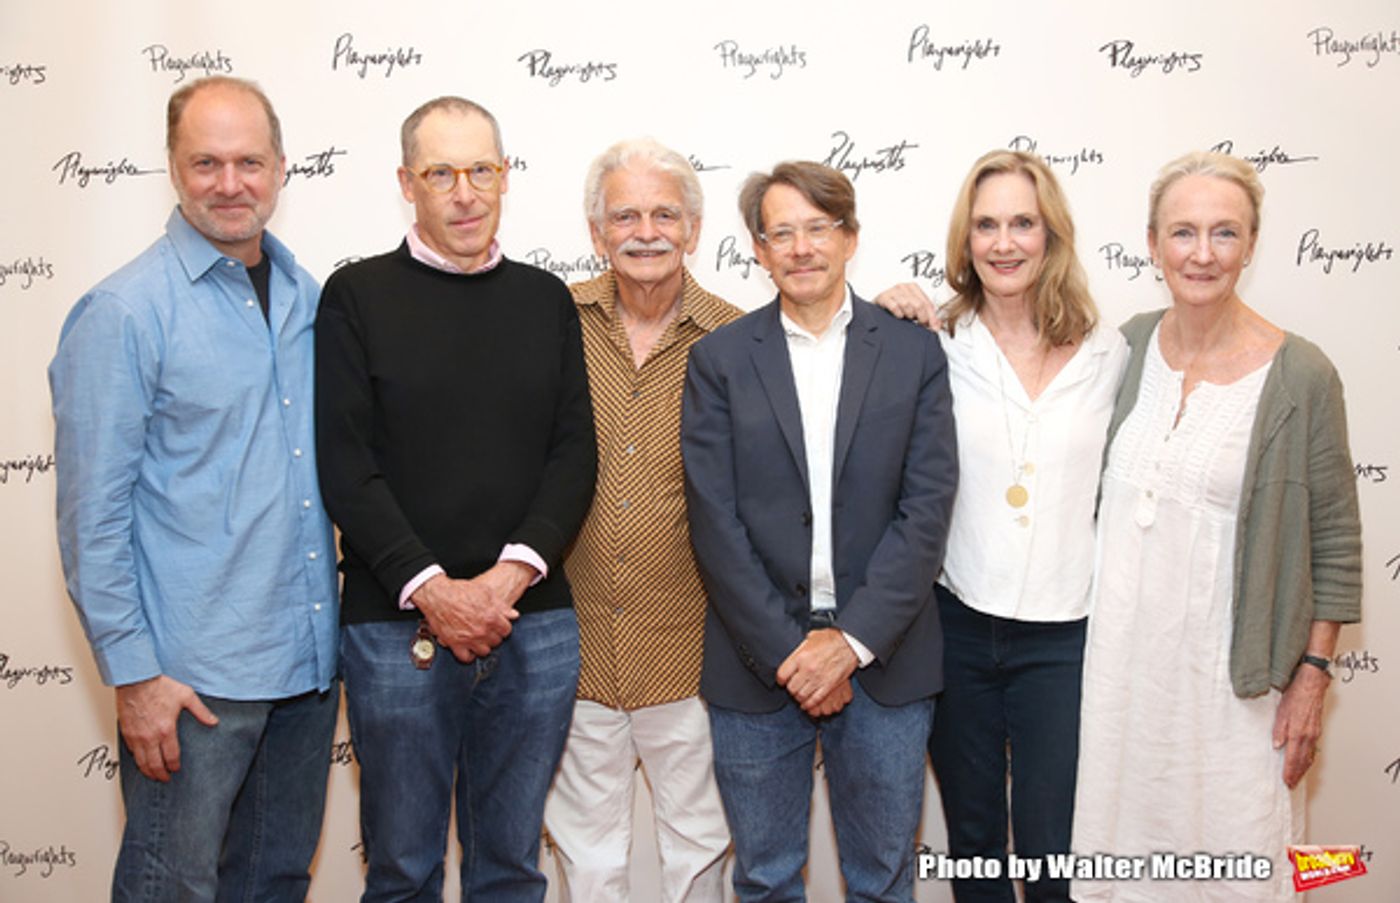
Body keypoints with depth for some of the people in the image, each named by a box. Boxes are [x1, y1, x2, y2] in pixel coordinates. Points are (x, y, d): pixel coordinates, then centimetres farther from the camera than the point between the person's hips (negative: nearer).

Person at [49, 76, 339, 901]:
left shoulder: (308, 299, 7)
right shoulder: (125, 312, -10)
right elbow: (92, 514, -10)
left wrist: (341, 636, 11)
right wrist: (133, 675, -12)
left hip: (308, 657, 6)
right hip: (193, 674, -5)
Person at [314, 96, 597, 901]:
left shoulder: (548, 300, 9)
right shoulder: (358, 297, 1)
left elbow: (575, 453, 3)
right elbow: (346, 467, -6)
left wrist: (511, 575, -11)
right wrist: (431, 590, -14)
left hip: (534, 623, 2)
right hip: (398, 625, -2)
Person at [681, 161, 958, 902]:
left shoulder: (914, 351, 3)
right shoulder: (718, 359, 2)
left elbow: (927, 507, -4)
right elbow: (714, 520, -5)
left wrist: (852, 641, -12)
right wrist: (788, 650, -10)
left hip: (881, 659, 0)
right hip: (758, 664, 0)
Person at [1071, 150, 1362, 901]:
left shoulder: (1300, 375, -11)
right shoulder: (1130, 344, 0)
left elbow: (1334, 542, -5)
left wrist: (1312, 677, -5)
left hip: (1230, 672, -3)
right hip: (1120, 658, 4)